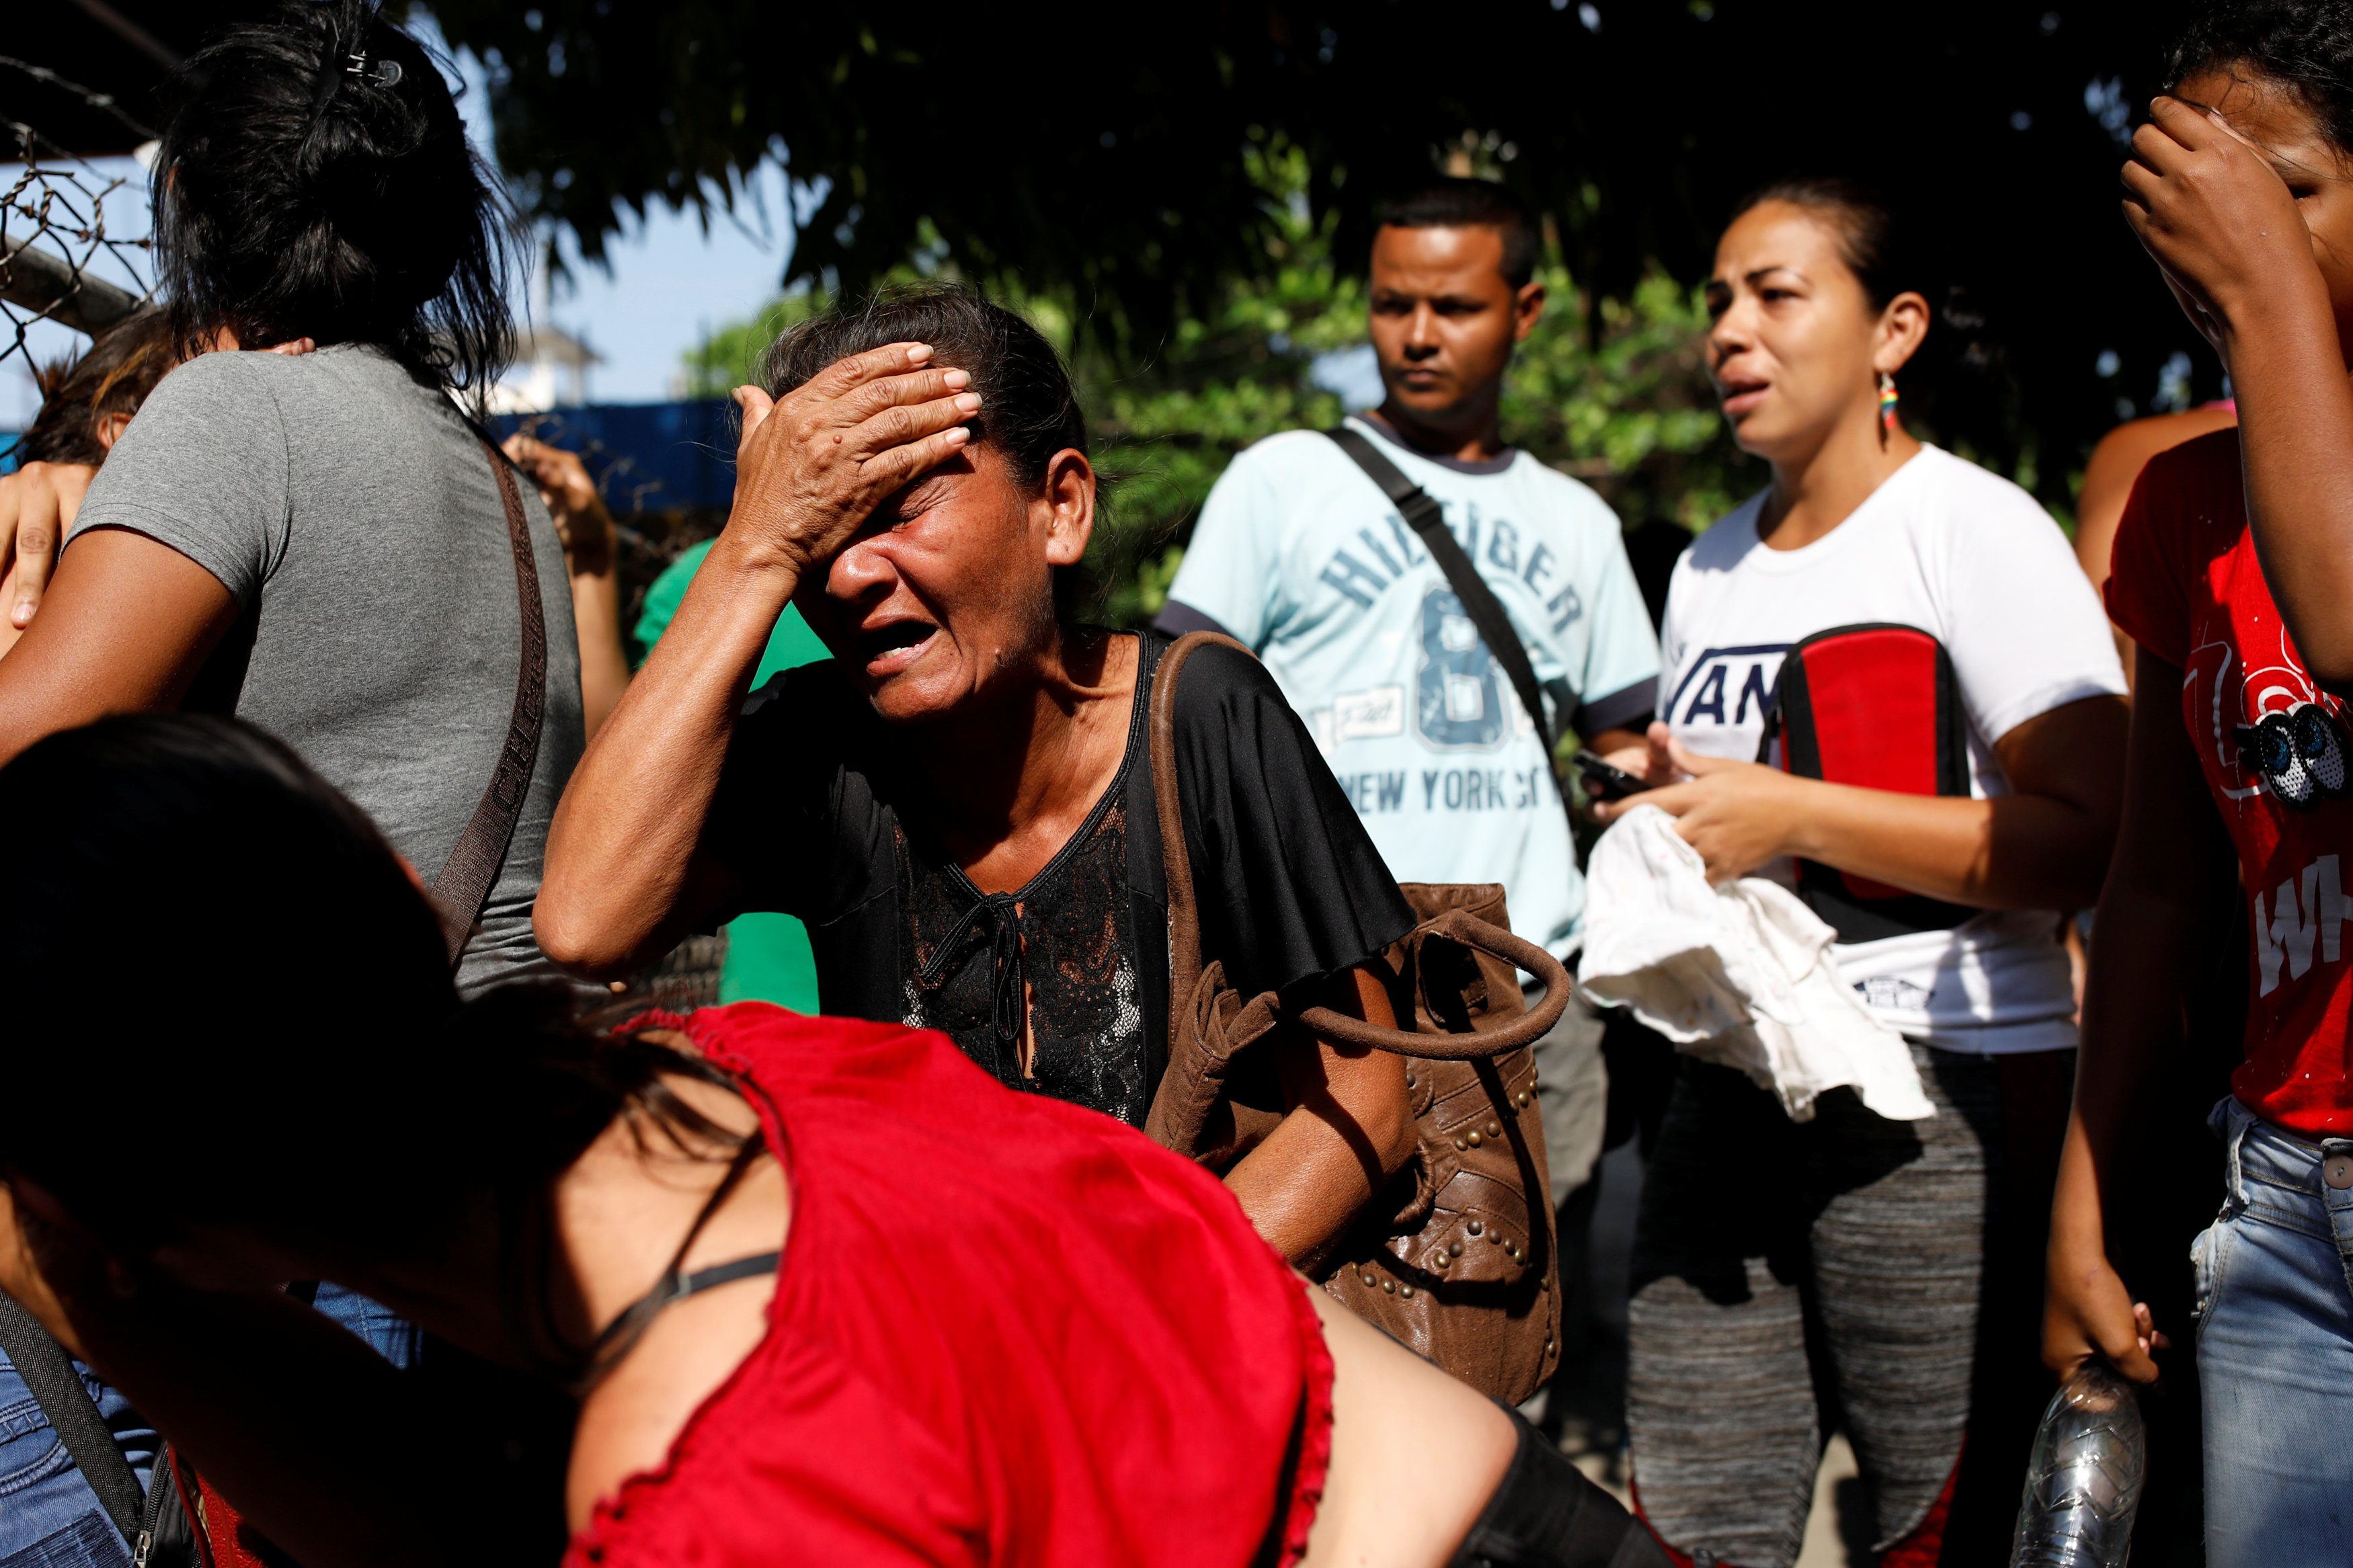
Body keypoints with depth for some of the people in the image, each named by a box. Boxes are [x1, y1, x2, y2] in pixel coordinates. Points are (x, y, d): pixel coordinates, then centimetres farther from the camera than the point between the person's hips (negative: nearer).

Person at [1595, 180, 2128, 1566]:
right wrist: (1658, 819, 8)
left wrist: (1791, 815, -17)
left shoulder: (1976, 529, -4)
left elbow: (2090, 841, -15)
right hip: (1730, 1089, 7)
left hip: (1947, 1097, -7)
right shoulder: (1711, 569, 19)